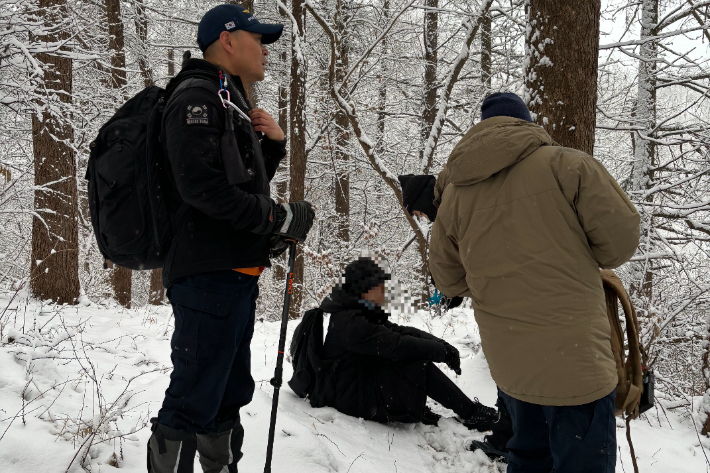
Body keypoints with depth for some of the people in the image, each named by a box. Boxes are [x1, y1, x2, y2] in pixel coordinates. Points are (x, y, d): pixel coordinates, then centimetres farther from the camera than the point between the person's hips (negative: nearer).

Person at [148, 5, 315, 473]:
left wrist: (274, 143, 10)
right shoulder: (198, 96, -9)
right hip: (210, 273, -11)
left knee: (229, 396, 18)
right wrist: (281, 218, -17)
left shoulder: (231, 104, 22)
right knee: (193, 401, -9)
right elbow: (201, 183, -23)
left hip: (235, 274, 11)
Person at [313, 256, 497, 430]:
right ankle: (472, 414, -9)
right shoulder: (349, 323, -23)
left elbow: (399, 331, 4)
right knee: (420, 363, -17)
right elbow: (395, 344, -27)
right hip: (353, 398, -10)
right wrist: (442, 351, -20)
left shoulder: (363, 314, 10)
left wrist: (438, 343, -10)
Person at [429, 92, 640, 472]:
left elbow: (448, 280, 12)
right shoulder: (566, 164, -9)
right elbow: (621, 239, -6)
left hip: (505, 361, 5)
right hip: (572, 354, -5)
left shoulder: (454, 191, 4)